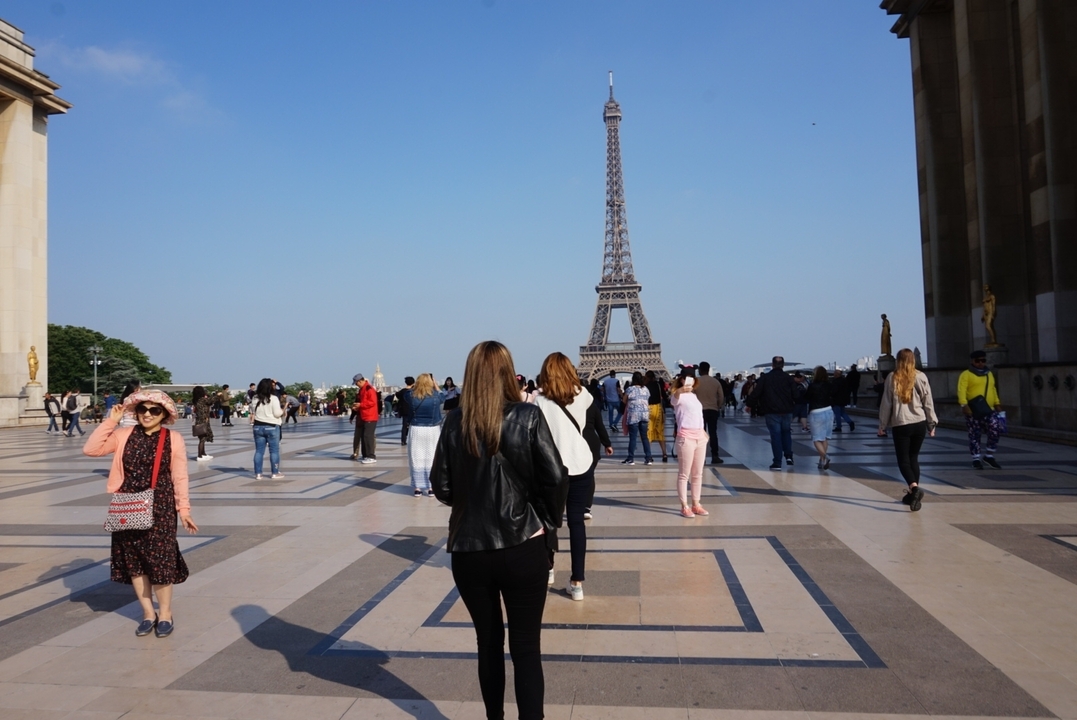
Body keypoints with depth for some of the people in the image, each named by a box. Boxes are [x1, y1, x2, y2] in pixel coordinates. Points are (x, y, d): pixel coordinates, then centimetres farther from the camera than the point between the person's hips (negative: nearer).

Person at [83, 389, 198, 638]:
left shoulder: (173, 439, -4)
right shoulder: (123, 435, 3)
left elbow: (179, 477, -2)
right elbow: (91, 449, -8)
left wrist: (183, 509, -4)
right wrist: (110, 421, -9)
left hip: (159, 507, -3)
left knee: (160, 559, -1)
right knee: (133, 559, 9)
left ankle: (165, 613, 18)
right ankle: (148, 612, 24)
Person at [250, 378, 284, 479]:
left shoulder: (255, 399, 5)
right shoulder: (273, 398, -11)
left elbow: (252, 413, 11)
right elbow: (277, 413, -13)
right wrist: (282, 411, 5)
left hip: (258, 427, 5)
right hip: (271, 427, -5)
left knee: (259, 451, 8)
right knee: (274, 450, 4)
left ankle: (258, 473, 10)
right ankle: (275, 473, 6)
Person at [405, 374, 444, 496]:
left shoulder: (411, 396, -5)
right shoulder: (435, 395, -7)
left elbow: (405, 395, 18)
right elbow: (443, 396, 17)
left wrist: (413, 386, 18)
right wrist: (435, 384, 20)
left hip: (416, 430, 0)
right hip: (433, 431, 0)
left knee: (417, 459, 6)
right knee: (431, 459, 6)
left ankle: (417, 488, 9)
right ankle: (431, 488, 9)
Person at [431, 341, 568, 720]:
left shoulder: (455, 422, -3)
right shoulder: (528, 417, -9)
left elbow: (442, 487, 0)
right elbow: (556, 479, -11)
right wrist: (548, 521, 4)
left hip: (468, 551, 3)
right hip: (522, 548, -2)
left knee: (488, 642, 18)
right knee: (526, 646, 8)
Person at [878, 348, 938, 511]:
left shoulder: (892, 378, -3)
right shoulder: (921, 377, 1)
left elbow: (886, 403, 1)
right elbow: (928, 402, 5)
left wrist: (882, 425, 9)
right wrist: (932, 424, 14)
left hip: (900, 425, -2)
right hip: (919, 423, 3)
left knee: (903, 460, 3)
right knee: (914, 458, 15)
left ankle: (914, 487, -20)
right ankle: (913, 492, 17)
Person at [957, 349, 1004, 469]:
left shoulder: (989, 374, 18)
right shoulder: (966, 374, -3)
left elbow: (993, 390, 25)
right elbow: (961, 391, -13)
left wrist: (997, 403, 19)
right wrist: (964, 405, -25)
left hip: (989, 410, 5)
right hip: (973, 411, -5)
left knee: (995, 431, -8)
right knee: (974, 435, 1)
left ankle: (989, 456, 8)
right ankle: (976, 459, 11)